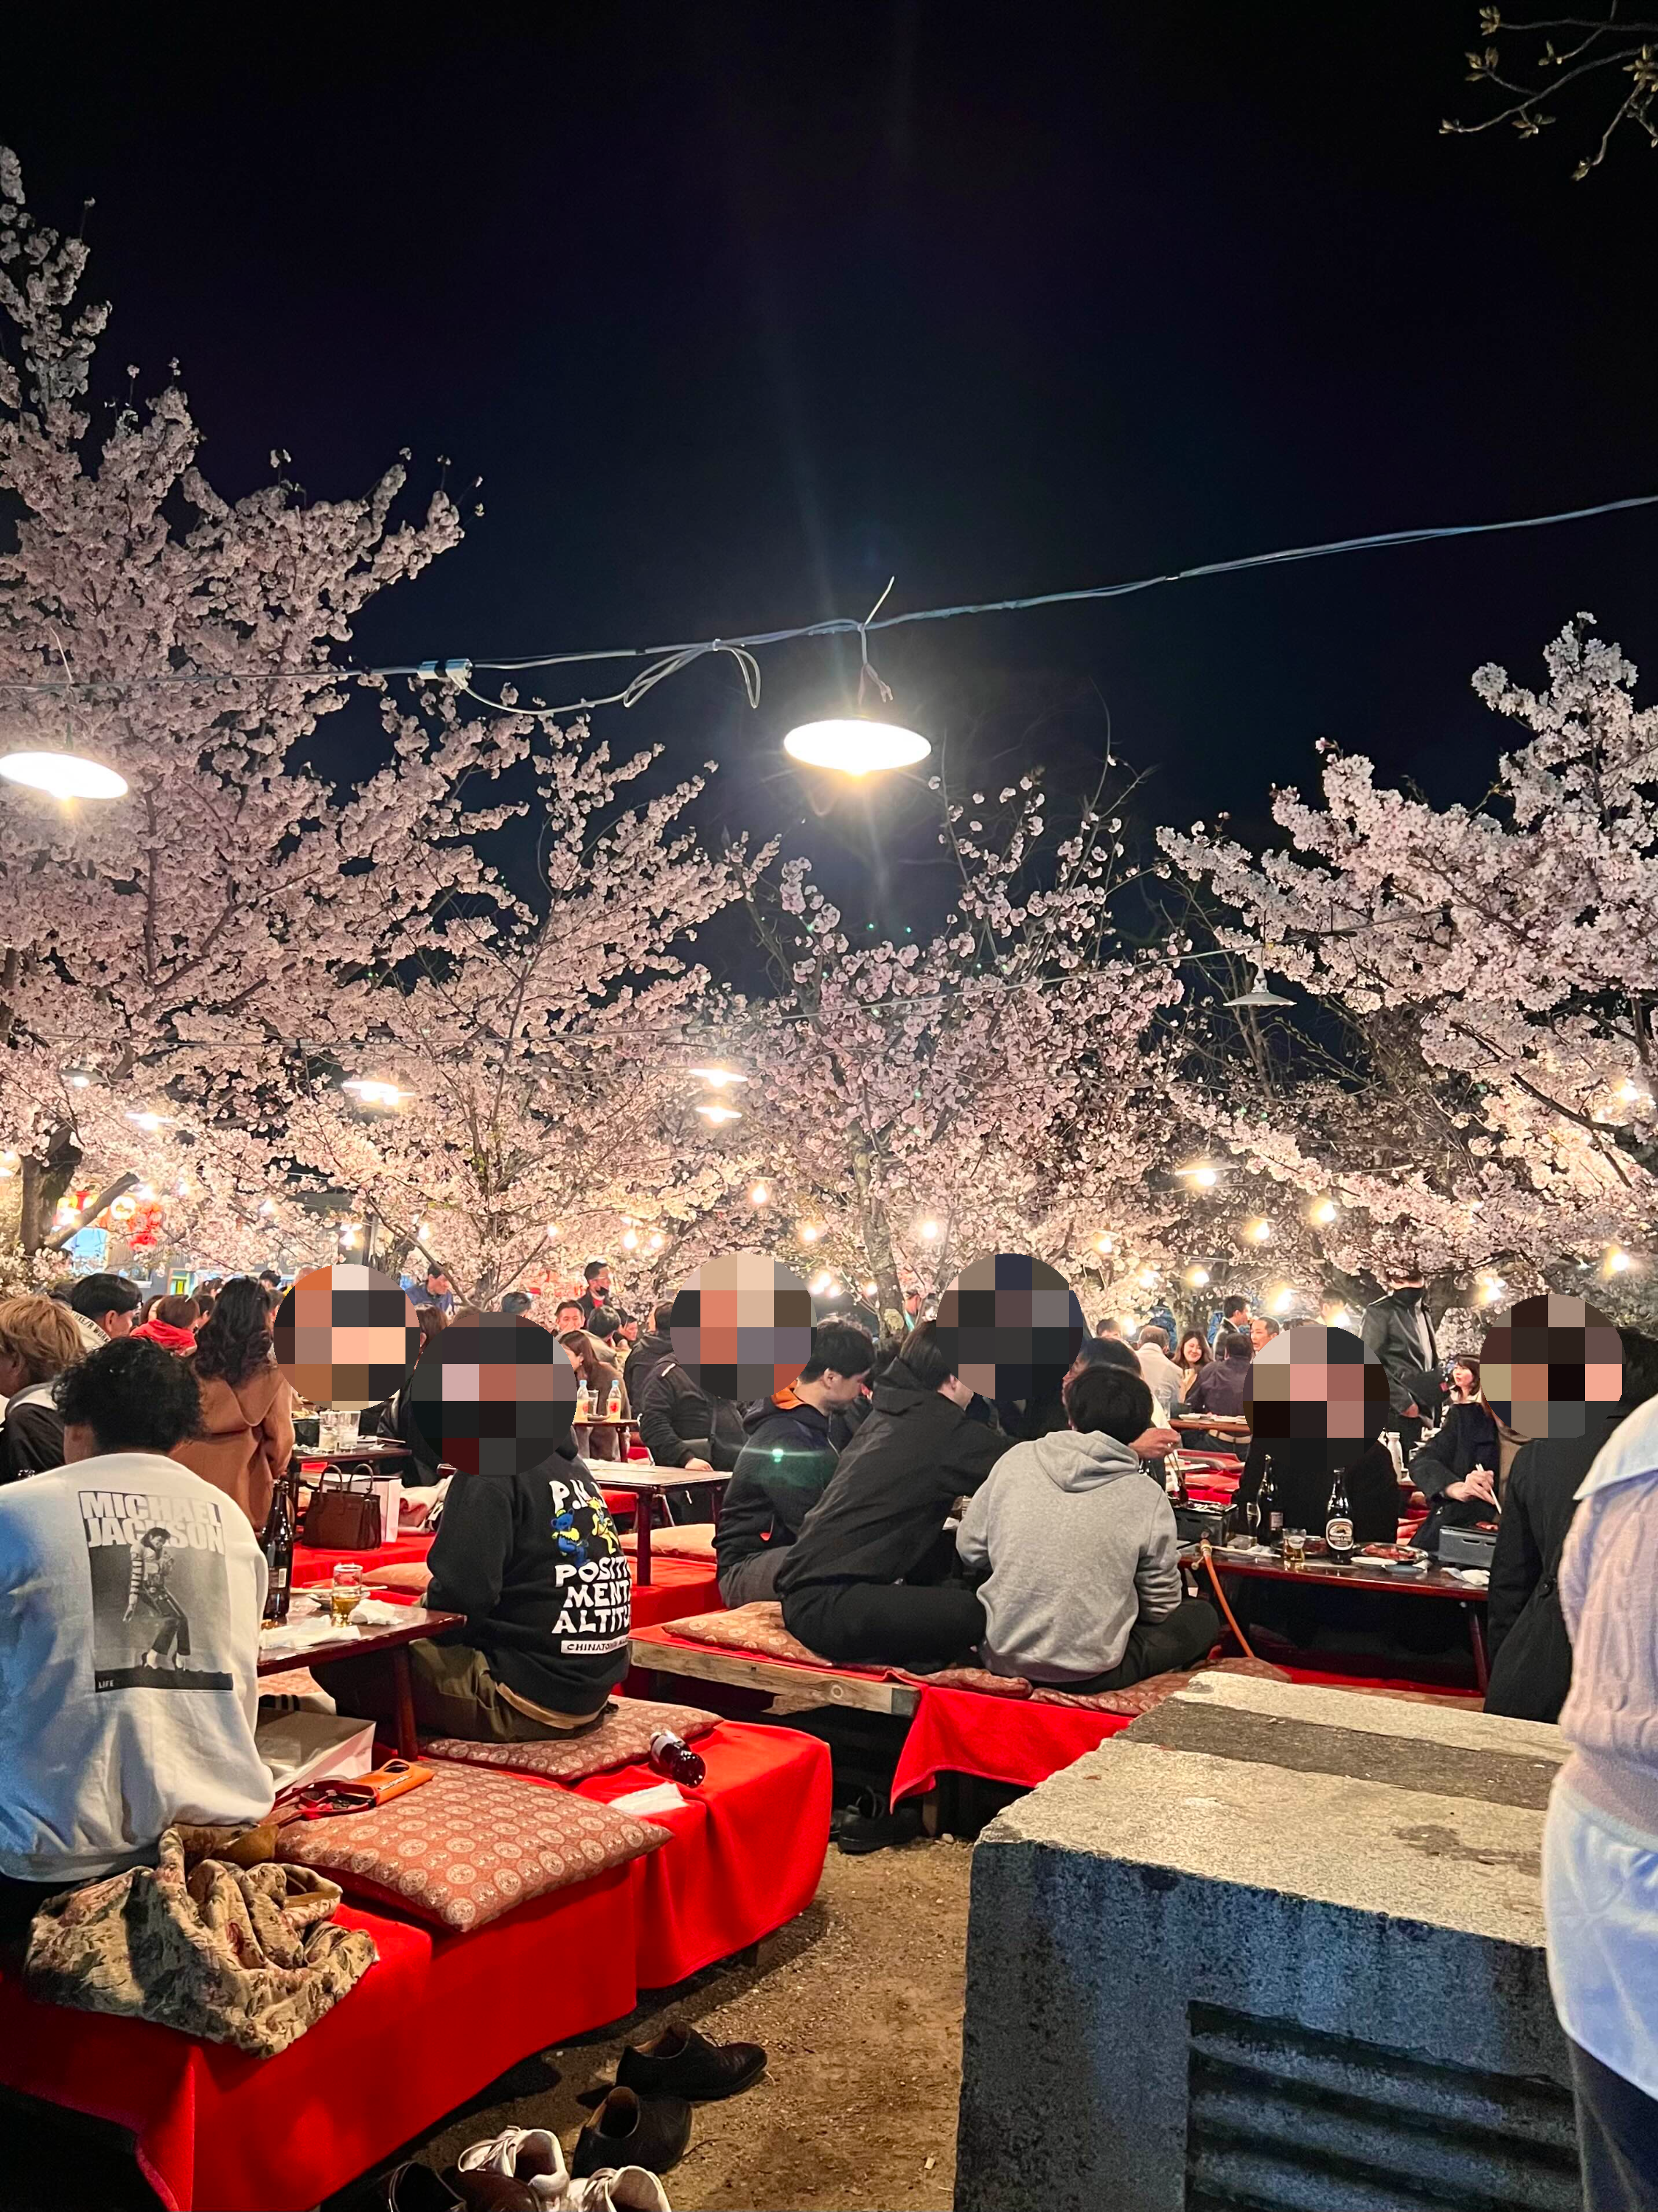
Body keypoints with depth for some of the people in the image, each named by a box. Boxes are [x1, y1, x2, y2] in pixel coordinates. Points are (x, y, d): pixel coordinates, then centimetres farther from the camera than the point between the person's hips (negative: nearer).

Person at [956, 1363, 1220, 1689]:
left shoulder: (1016, 1460, -7)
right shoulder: (1148, 1498, -13)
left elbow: (969, 1552, 2)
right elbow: (1160, 1608, -3)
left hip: (1002, 1656, 2)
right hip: (1089, 1673, -2)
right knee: (1203, 1616, 14)